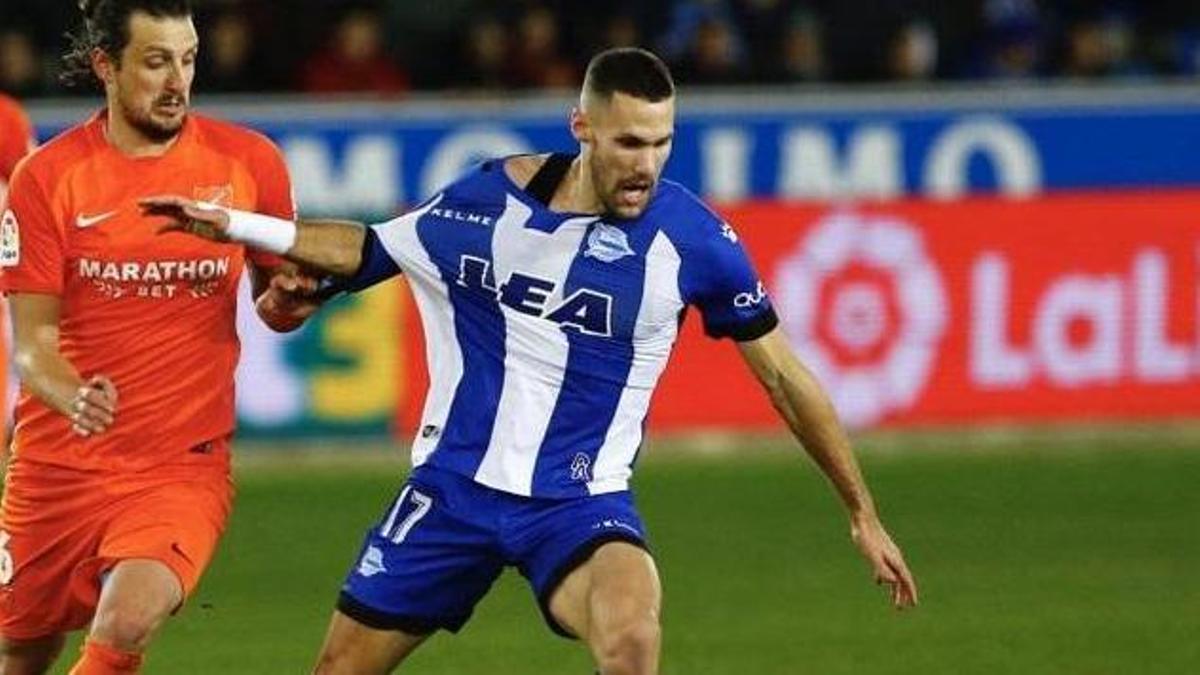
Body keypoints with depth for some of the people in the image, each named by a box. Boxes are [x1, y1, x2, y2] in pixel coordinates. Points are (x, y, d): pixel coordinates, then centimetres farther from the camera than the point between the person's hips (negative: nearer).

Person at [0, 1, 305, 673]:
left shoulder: (249, 162, -2)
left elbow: (277, 298, 13)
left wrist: (284, 301, -12)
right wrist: (73, 398, -27)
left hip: (185, 465, -1)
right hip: (59, 462, 1)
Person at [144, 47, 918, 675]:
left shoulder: (694, 240, -11)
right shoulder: (490, 199, -6)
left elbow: (784, 375, -1)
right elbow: (366, 249, 14)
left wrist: (863, 511, 3)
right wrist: (232, 224, 6)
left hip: (580, 505, -3)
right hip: (455, 483, 3)